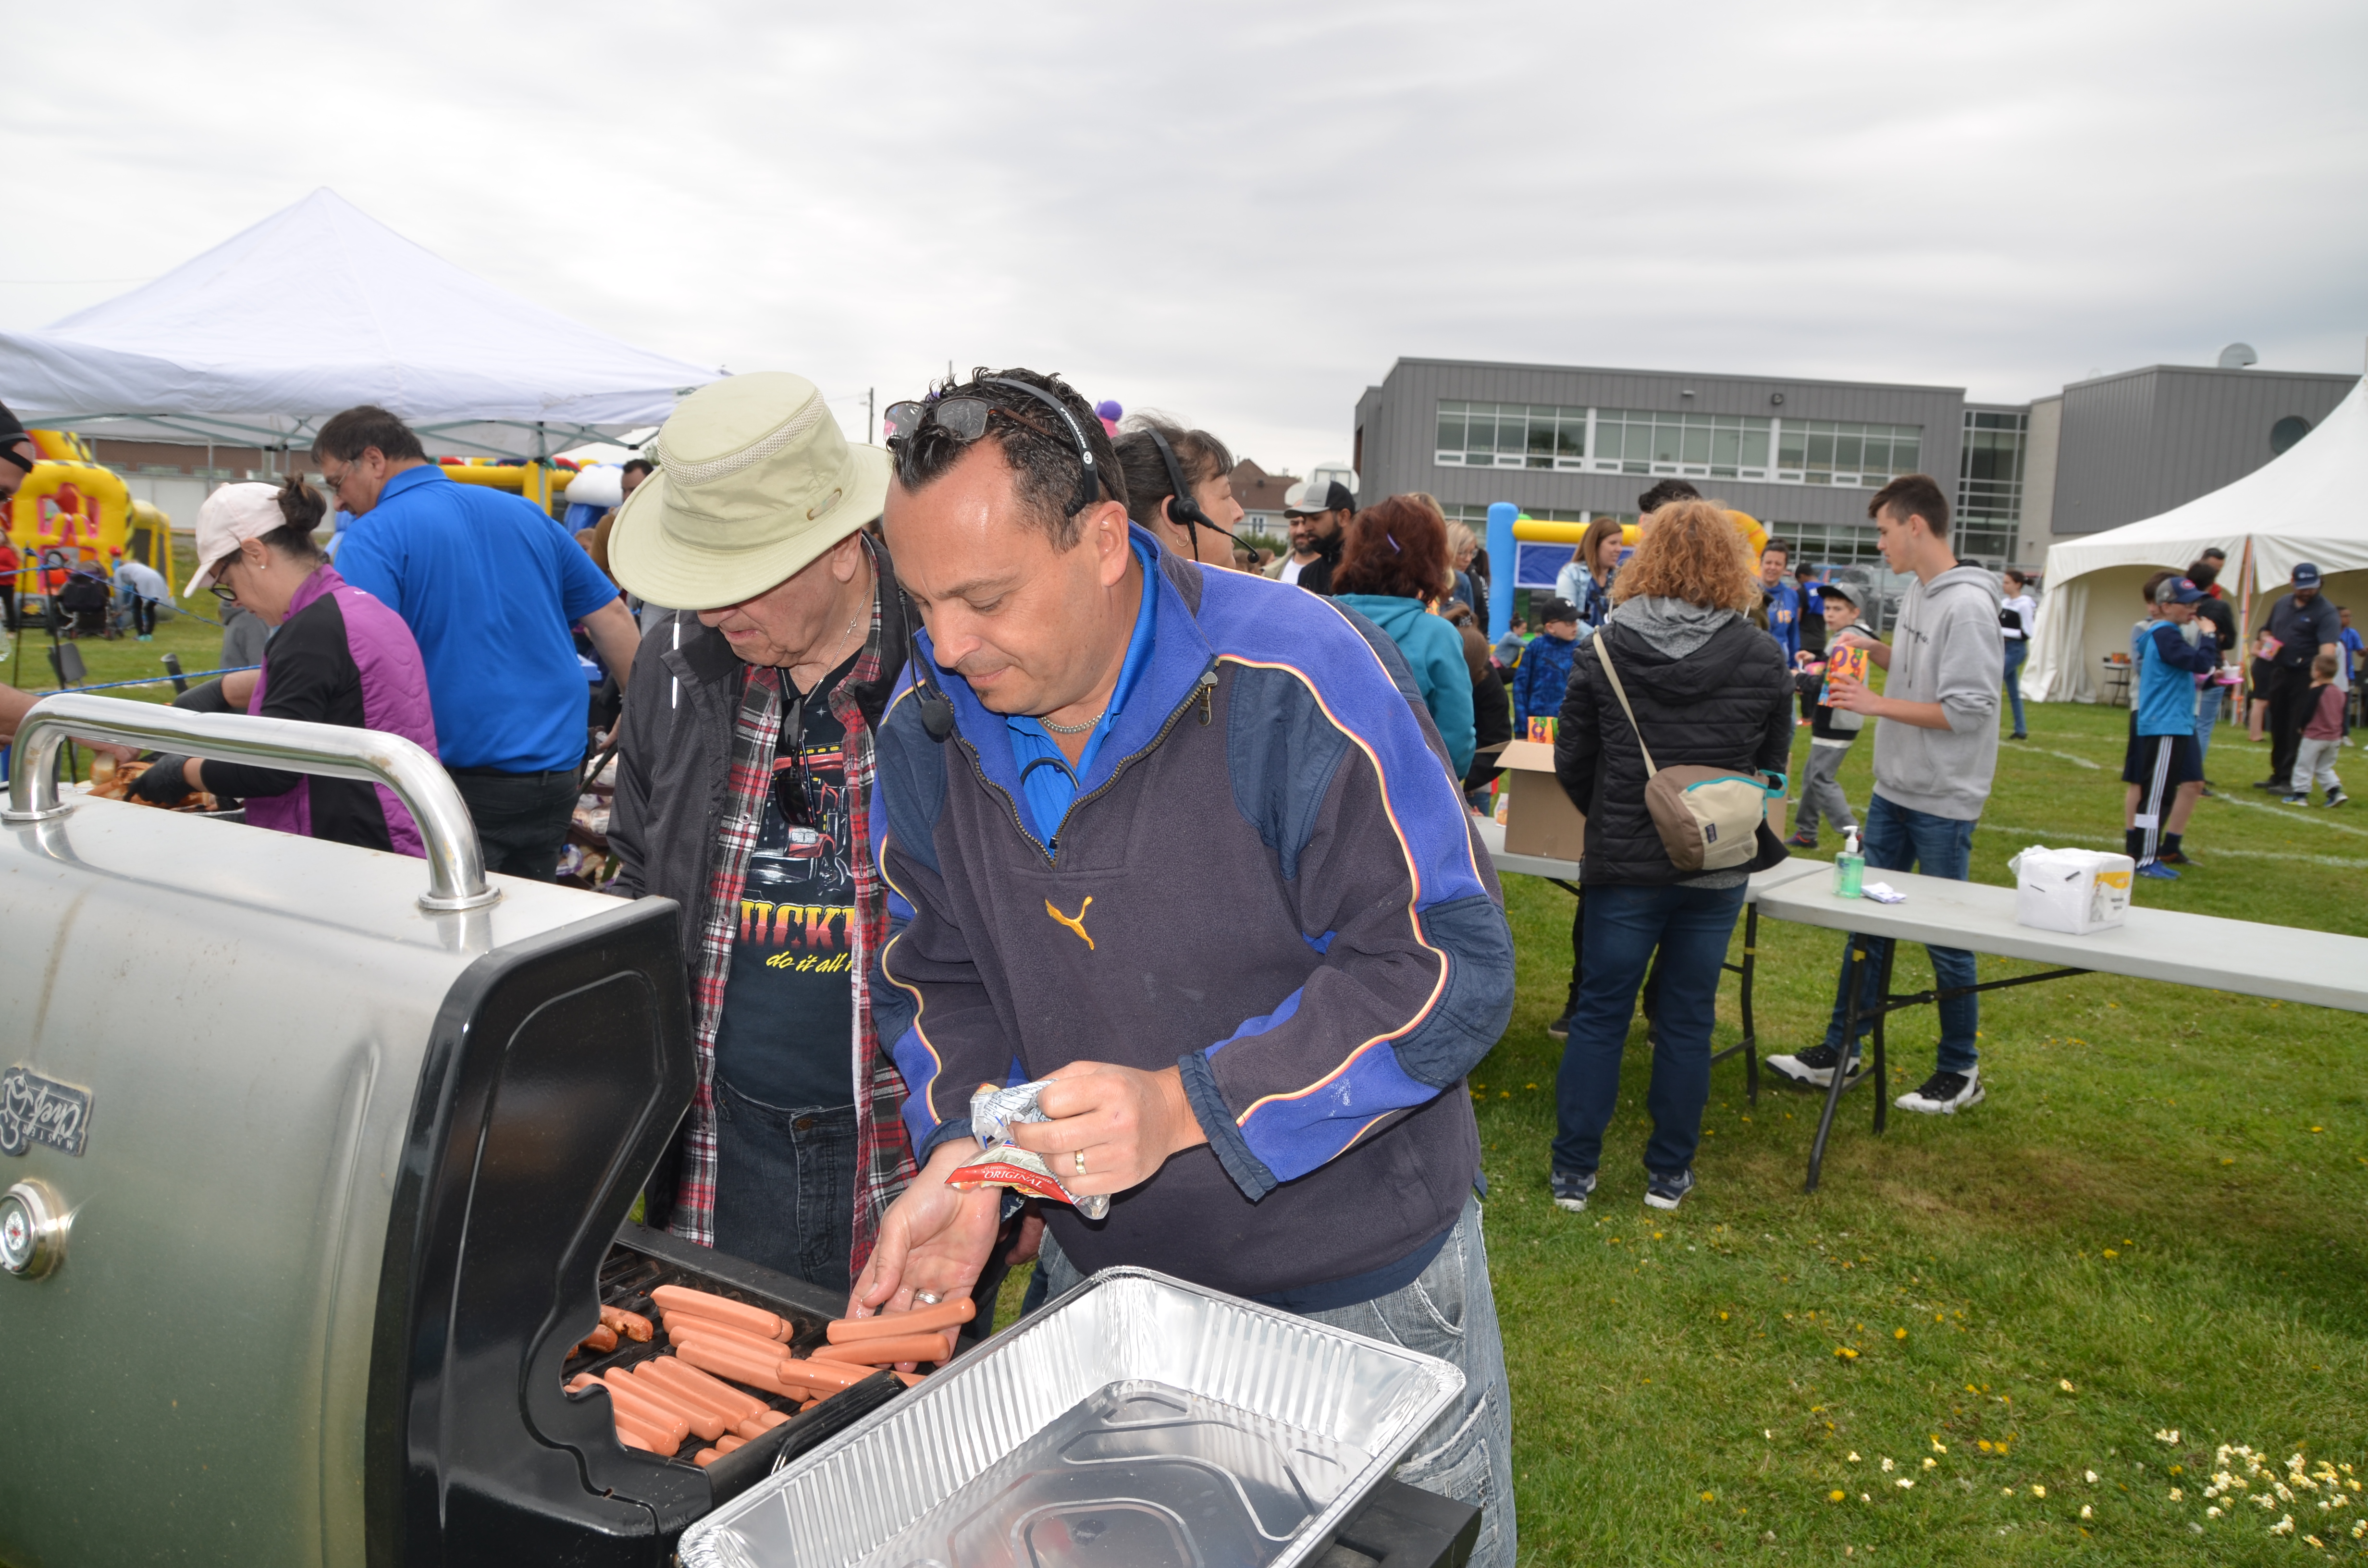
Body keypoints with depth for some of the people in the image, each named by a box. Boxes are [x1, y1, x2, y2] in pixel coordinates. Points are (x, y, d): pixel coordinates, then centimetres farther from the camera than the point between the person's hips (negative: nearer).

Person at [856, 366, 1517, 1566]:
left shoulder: (1301, 681, -25)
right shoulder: (927, 724, -7)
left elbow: (1451, 969, -24)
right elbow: (943, 974, 4)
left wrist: (1187, 1105, -31)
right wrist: (962, 1149, -16)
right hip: (1100, 1280, 5)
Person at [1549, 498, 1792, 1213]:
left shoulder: (1605, 649, -7)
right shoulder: (1764, 660, -4)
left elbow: (1571, 764, -1)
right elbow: (1773, 768, 6)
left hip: (1624, 862, -1)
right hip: (1718, 866, 1)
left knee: (1600, 1014, 9)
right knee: (1688, 1019, 12)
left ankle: (1573, 1172, 15)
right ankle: (1668, 1173, 23)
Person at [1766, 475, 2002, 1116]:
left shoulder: (1967, 606, -19)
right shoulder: (1916, 593, 9)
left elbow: (1967, 709, -22)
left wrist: (1876, 704, -20)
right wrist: (1874, 648, 4)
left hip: (1943, 802, -9)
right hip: (1893, 790, 9)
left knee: (1946, 936, 3)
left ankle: (1960, 1071, 19)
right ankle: (1840, 1050, 23)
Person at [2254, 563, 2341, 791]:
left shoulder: (2326, 612, -12)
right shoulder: (2282, 603, 10)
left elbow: (2328, 646, -25)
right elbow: (2268, 631, 24)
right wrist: (2265, 643, 1)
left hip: (2305, 678, -7)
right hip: (2279, 672, 7)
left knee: (2298, 730, -6)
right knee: (2278, 727, 14)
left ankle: (2290, 779, -1)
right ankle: (2277, 775, 25)